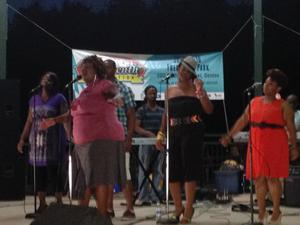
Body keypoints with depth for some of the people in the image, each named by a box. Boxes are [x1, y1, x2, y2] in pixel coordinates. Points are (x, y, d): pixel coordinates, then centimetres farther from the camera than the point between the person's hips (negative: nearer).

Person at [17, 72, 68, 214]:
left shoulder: (59, 99, 2)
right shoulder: (34, 99, 16)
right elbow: (29, 121, 16)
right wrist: (22, 139, 10)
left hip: (53, 143, -4)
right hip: (37, 142, 4)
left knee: (54, 173, -6)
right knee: (39, 174, 4)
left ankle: (59, 203, 1)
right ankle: (42, 204, 10)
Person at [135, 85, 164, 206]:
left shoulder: (161, 111, 16)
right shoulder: (141, 110, 4)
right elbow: (136, 127, -4)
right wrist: (149, 133, -20)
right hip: (146, 143, -4)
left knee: (158, 171, 2)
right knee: (144, 170, -4)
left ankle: (155, 196, 5)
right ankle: (143, 197, -3)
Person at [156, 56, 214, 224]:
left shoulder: (196, 89, 3)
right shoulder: (170, 91, 15)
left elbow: (209, 110, -7)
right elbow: (166, 115, 17)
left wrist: (201, 92, -18)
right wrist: (161, 134, 10)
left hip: (193, 132, -5)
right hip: (174, 133, 5)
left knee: (189, 168, -7)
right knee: (172, 170, 2)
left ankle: (188, 208, -2)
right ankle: (178, 208, 13)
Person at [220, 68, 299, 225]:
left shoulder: (283, 106, 0)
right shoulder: (254, 102, 13)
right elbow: (242, 121, 16)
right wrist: (229, 136, 13)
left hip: (274, 144, -5)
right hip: (257, 145, 5)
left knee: (272, 177, -7)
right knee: (258, 178, 6)